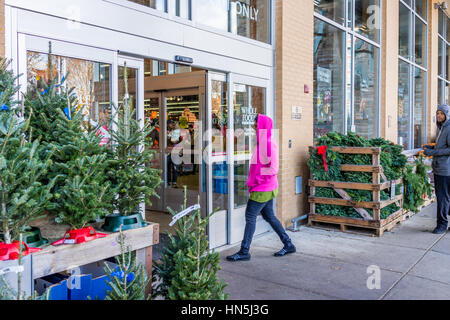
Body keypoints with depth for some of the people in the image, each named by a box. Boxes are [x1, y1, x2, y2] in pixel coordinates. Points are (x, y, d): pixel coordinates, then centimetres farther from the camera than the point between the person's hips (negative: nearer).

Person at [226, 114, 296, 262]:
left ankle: (244, 252, 2)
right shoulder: (262, 143, 13)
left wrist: (257, 179, -16)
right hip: (264, 187, 10)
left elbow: (273, 169, -21)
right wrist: (252, 181, 12)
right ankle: (288, 245, 25)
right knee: (269, 216, 15)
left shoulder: (270, 145, -17)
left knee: (250, 216, -5)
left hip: (263, 188, -10)